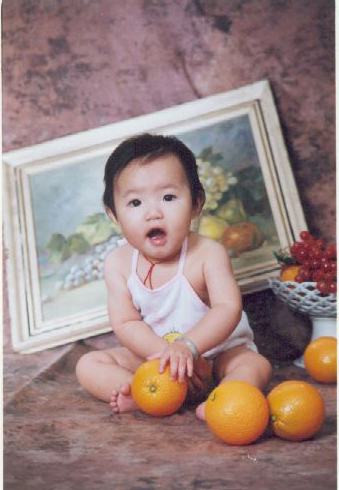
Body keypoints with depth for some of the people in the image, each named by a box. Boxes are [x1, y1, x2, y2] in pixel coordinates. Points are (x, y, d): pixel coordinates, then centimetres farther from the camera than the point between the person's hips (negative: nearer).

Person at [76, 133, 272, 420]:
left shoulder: (208, 253, -21)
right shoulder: (118, 264, -12)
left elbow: (228, 309, -29)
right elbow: (125, 323, -14)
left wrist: (187, 346, -42)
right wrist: (167, 352, -29)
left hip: (217, 348, -2)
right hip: (151, 353, 3)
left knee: (257, 365, -27)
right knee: (89, 365, -10)